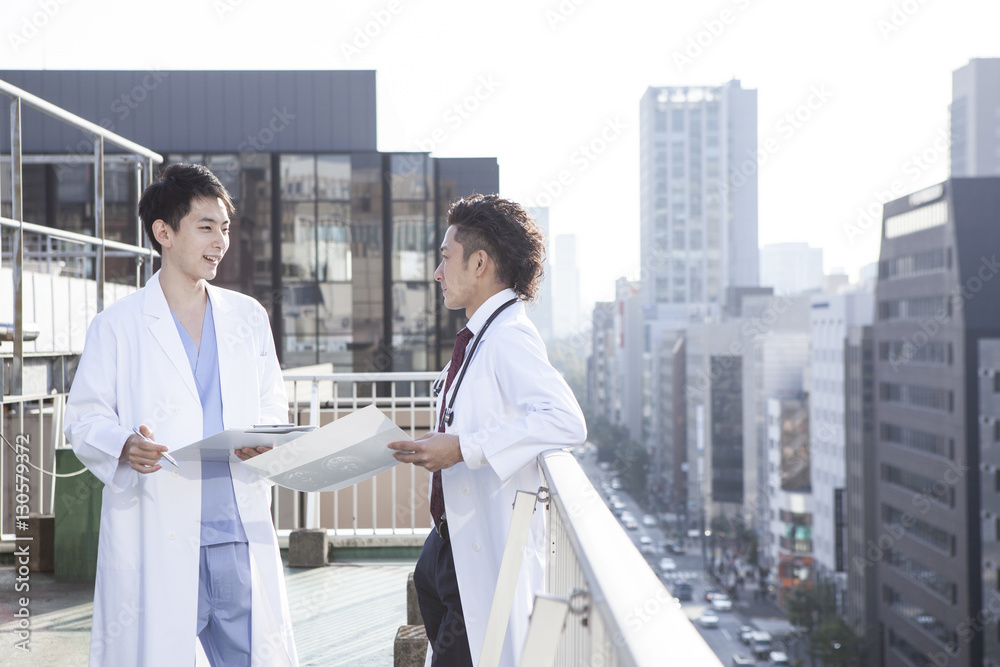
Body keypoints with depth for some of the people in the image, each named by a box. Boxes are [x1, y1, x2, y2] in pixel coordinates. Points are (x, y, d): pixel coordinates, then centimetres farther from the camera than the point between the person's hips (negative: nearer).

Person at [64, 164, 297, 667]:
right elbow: (84, 418, 3)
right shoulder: (118, 326, 3)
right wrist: (123, 447, -19)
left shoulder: (248, 317, 15)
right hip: (155, 542, -3)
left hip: (240, 534, 3)